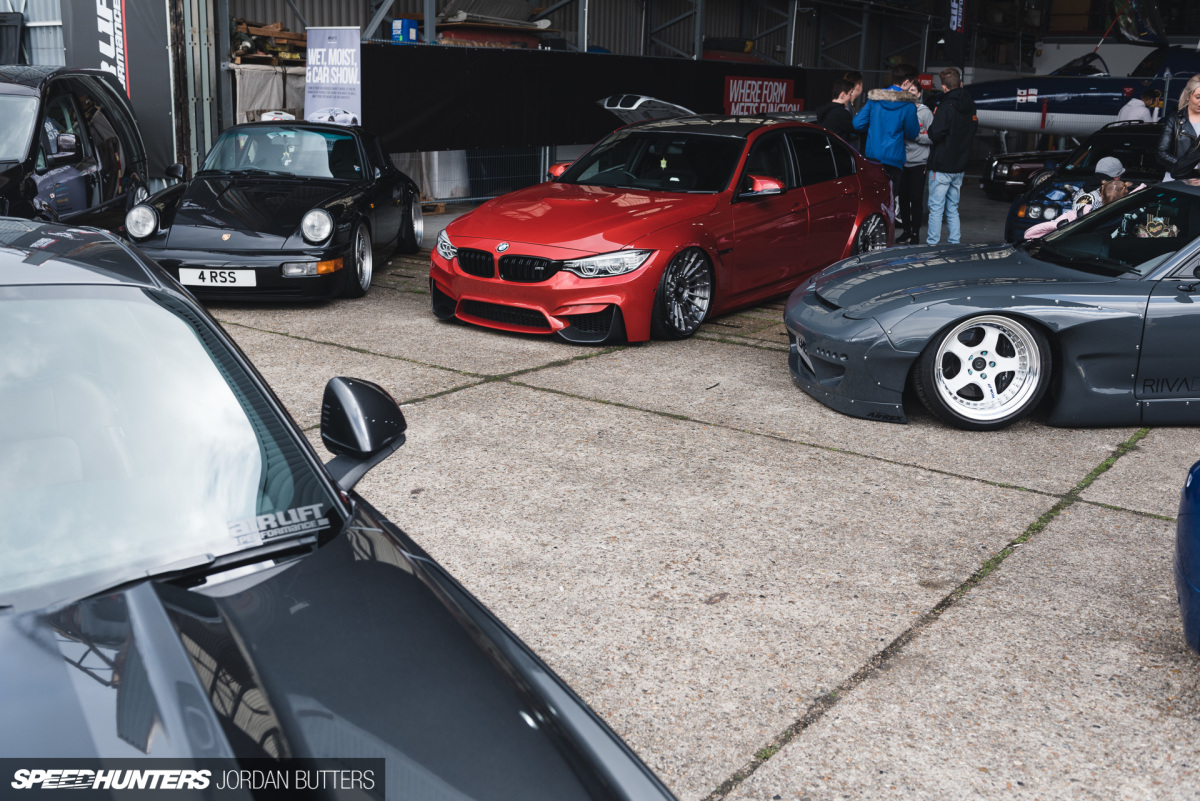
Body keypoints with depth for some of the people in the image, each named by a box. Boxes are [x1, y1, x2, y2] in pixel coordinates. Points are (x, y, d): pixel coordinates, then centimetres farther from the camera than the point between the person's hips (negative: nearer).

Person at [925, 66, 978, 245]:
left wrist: (929, 130, -2)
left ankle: (932, 243, -3)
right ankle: (954, 242, 16)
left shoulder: (946, 106, -15)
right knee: (953, 207, 15)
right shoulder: (970, 106, 8)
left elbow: (935, 134, -22)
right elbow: (974, 130, 18)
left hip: (941, 166, -7)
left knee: (936, 207, -3)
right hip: (960, 166, 7)